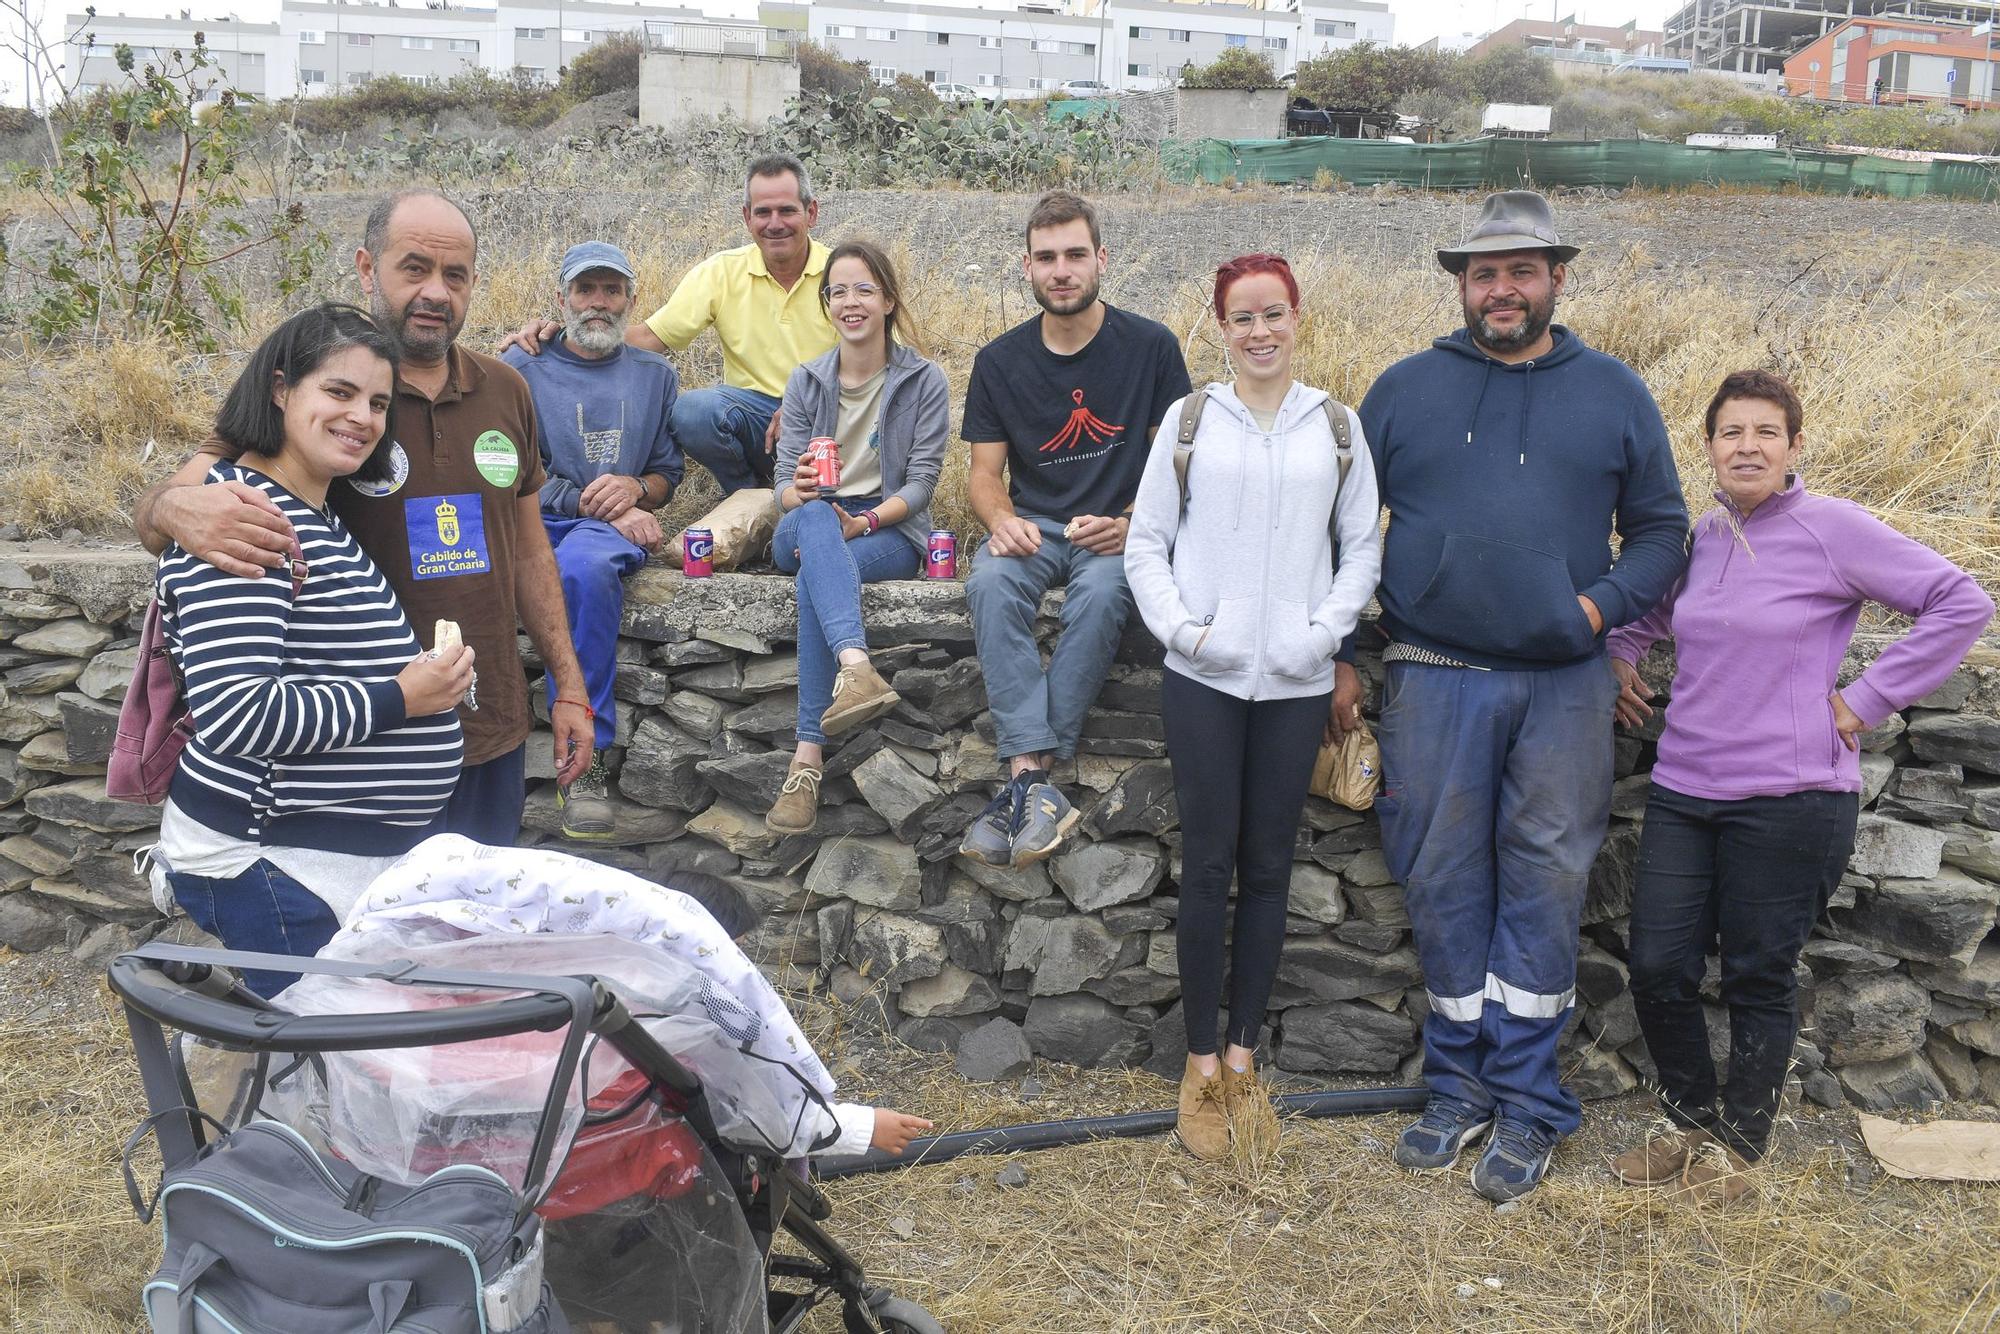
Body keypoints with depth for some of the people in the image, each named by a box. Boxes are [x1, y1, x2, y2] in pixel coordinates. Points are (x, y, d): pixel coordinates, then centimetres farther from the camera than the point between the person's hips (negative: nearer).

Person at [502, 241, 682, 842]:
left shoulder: (654, 375, 19)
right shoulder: (521, 368, 11)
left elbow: (669, 473, 18)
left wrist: (635, 489, -5)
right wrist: (589, 502, -9)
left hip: (614, 527, 0)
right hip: (534, 521, 0)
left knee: (584, 566, -38)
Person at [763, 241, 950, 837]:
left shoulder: (924, 381, 4)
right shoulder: (806, 381, 12)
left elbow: (920, 483, -3)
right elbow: (786, 479, 6)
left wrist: (862, 522, -20)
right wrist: (798, 491, -20)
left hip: (890, 531, -1)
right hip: (806, 530, 2)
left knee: (816, 577, -37)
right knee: (814, 516, -39)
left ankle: (809, 754, -45)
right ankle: (857, 666, -65)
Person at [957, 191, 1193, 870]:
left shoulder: (1150, 347, 0)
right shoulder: (1000, 361, 6)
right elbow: (985, 473, 8)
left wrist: (1128, 524, -17)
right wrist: (1001, 519, -16)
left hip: (1118, 530, -2)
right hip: (1033, 526, 2)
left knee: (1101, 590, -37)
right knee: (990, 582, -32)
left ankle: (1024, 776, -31)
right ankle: (1038, 785, -39)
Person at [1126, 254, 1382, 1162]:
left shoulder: (1336, 425, 9)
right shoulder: (1189, 420, 5)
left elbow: (1364, 544, 9)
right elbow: (1146, 543, 5)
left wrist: (1327, 630, -6)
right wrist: (1181, 628, -9)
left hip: (1296, 679, 1)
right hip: (1204, 676, -1)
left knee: (1268, 867, 7)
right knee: (1208, 864, 0)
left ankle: (1242, 1059, 18)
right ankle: (1200, 1064, 12)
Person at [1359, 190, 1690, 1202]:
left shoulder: (1613, 394, 9)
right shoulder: (1406, 389, 7)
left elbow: (1661, 529, 11)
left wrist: (1603, 604, -7)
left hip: (1564, 689, 0)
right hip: (1434, 685, 0)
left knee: (1542, 889, 4)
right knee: (1444, 887, 6)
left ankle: (1526, 1100, 16)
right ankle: (1459, 1087, 21)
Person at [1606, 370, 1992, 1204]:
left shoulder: (1832, 529, -8)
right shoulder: (1698, 538, 9)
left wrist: (1868, 699, -10)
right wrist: (1619, 654, 12)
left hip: (1790, 798, -5)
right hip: (1683, 792, 5)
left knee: (1759, 980, 7)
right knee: (1657, 970, 5)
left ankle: (1738, 1145, 25)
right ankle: (1693, 1125, 26)